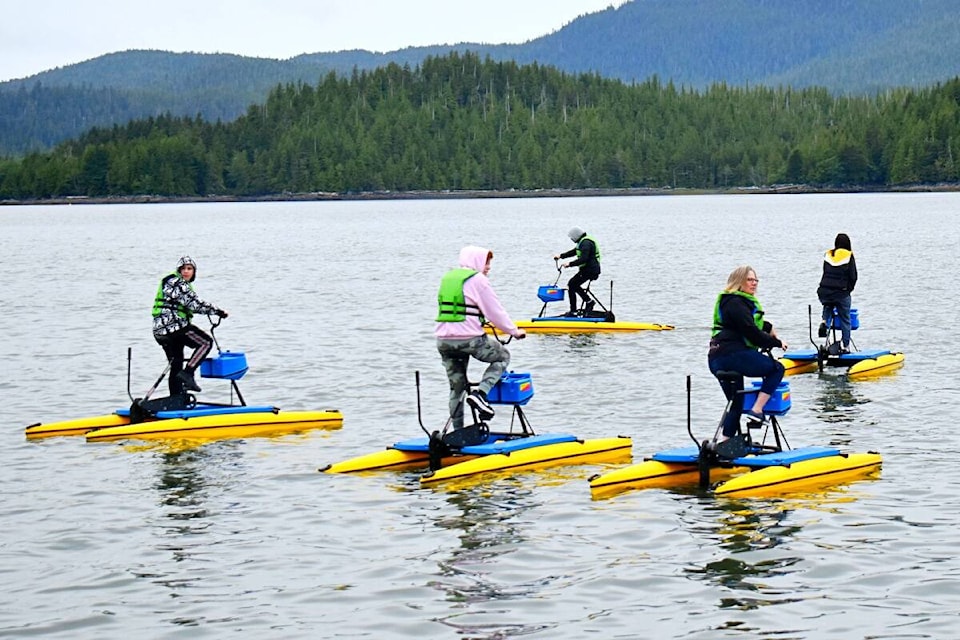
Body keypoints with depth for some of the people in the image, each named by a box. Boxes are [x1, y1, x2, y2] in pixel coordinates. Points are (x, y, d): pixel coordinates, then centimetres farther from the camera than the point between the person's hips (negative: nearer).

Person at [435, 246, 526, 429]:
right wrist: (514, 331, 8)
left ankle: (457, 430, 15)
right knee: (502, 357, 15)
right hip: (469, 338, -7)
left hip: (443, 340, 7)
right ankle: (480, 393, -5)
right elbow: (495, 311, -4)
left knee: (456, 387, 16)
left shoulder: (448, 278, 17)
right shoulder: (477, 280, -5)